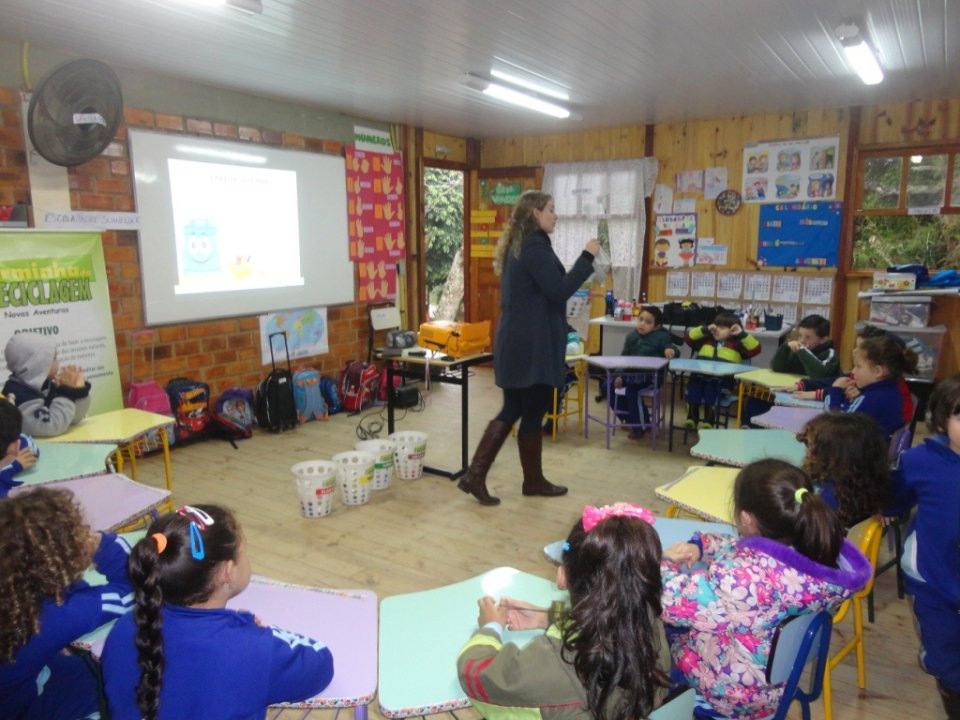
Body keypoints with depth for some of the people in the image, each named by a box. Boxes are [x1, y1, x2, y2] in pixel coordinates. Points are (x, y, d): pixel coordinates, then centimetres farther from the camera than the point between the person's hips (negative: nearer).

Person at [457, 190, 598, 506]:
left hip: (516, 342, 9)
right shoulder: (535, 246, -15)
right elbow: (558, 291, -19)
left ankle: (475, 474, 10)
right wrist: (587, 257, -13)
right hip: (533, 345, -9)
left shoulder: (518, 245, 16)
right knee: (533, 414, 5)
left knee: (512, 411, 13)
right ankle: (534, 481, 21)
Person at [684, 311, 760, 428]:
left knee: (712, 386, -35)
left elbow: (755, 349, 3)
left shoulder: (737, 344, 15)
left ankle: (708, 421, -26)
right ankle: (692, 418, -20)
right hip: (700, 374, 3)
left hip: (722, 379, -3)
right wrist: (705, 330, 14)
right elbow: (690, 338, 22)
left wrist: (742, 334, 0)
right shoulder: (707, 339, 26)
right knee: (693, 383, -29)